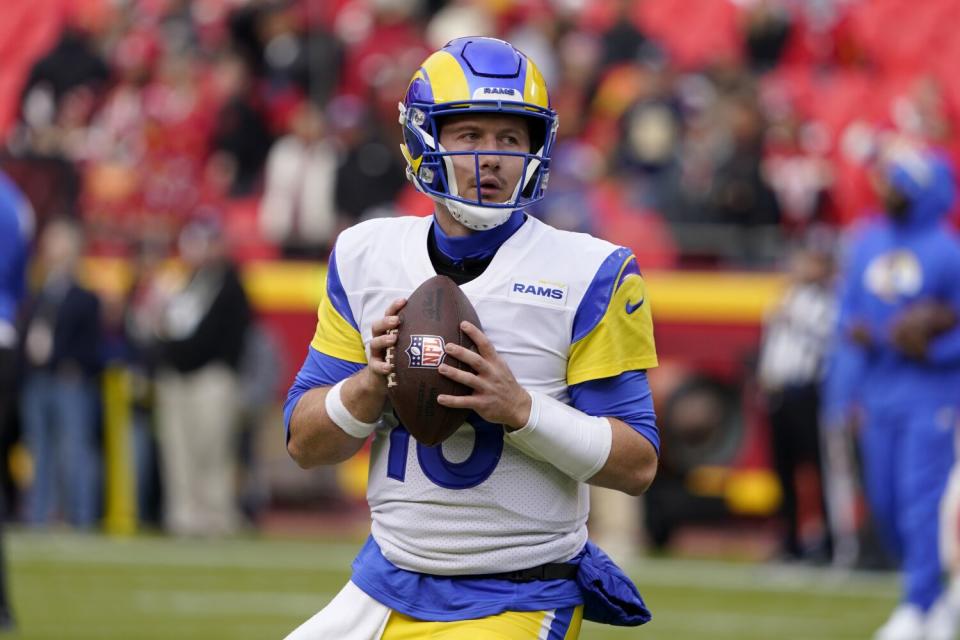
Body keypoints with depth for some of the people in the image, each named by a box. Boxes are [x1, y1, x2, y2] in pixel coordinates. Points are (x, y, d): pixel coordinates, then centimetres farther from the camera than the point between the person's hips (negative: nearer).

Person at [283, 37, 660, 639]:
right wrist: (373, 384, -13)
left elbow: (638, 465, -9)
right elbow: (305, 444, 6)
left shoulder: (587, 274, -7)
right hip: (385, 588, 4)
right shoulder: (367, 256, 5)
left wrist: (519, 408, -23)